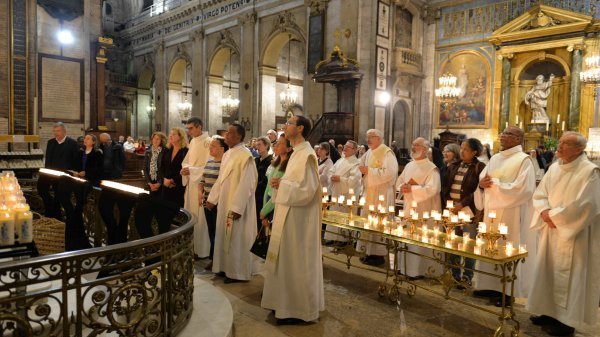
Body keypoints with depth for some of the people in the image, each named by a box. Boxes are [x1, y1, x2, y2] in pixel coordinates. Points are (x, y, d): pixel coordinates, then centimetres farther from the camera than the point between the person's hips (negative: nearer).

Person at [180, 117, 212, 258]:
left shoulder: (208, 142, -13)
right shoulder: (192, 142, 12)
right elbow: (187, 161, 17)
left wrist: (191, 170, -22)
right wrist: (185, 168, -5)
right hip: (191, 184, 8)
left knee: (200, 217, -2)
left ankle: (202, 249, 10)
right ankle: (191, 246, 25)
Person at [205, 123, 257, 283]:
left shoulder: (245, 156, -17)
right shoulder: (227, 154, 10)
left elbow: (247, 184, -21)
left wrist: (237, 208, -23)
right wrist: (212, 198, 14)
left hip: (237, 206, -8)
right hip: (225, 203, 8)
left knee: (237, 239, 3)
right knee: (226, 237, 16)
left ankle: (238, 272, 17)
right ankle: (227, 267, 30)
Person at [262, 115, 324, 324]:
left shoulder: (306, 154, -18)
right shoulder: (297, 152, 13)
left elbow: (307, 190, -24)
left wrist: (281, 184, -15)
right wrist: (281, 183, 2)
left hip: (298, 218, -10)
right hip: (291, 215, 10)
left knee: (296, 262, -1)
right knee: (291, 260, 16)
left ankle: (299, 310, 12)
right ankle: (293, 303, 29)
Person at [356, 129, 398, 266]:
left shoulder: (387, 153, -12)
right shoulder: (369, 153, 14)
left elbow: (389, 173, -23)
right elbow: (364, 167, 23)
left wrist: (369, 170, -20)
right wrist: (363, 170, -1)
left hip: (381, 194, -8)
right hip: (369, 192, 8)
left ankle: (379, 254, 3)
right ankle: (369, 252, 18)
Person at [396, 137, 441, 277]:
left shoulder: (431, 168, -11)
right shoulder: (409, 166, 12)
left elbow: (432, 189, -22)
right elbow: (399, 182, 13)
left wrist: (411, 188, -19)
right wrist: (403, 187, -10)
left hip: (423, 211, -7)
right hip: (408, 208, 7)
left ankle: (418, 270, 10)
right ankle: (405, 267, 24)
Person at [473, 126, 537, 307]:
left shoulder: (524, 160, -9)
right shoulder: (495, 158, 13)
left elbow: (522, 189, -18)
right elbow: (482, 179, 14)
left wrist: (495, 183, -19)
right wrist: (481, 183, -9)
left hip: (511, 215, -7)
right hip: (492, 212, 7)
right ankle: (491, 285, 23)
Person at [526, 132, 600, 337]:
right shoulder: (554, 168, 8)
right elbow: (539, 194, 8)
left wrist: (554, 215, -16)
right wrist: (545, 212, -11)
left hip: (573, 233, -7)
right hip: (552, 229, 7)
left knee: (567, 276, 0)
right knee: (548, 272, 14)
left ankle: (567, 320, 15)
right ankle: (550, 311, 28)